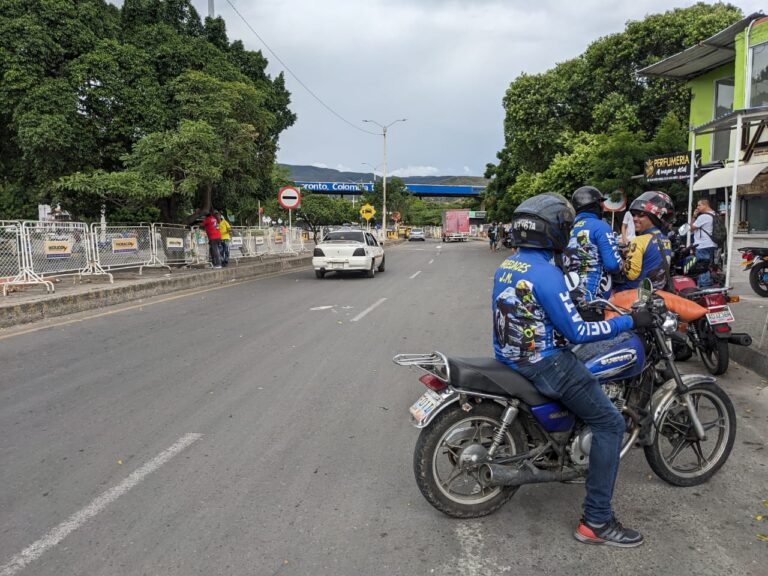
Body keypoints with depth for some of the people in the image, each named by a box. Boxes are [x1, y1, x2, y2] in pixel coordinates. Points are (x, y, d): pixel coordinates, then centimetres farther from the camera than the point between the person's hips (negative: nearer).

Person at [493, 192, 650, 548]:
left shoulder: (505, 267, 7)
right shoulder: (546, 273, -21)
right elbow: (576, 333, -20)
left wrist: (576, 308, 27)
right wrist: (629, 321, -12)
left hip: (510, 357, 10)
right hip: (544, 365, -10)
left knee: (581, 369, 35)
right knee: (610, 423, -3)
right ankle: (596, 521, -1)